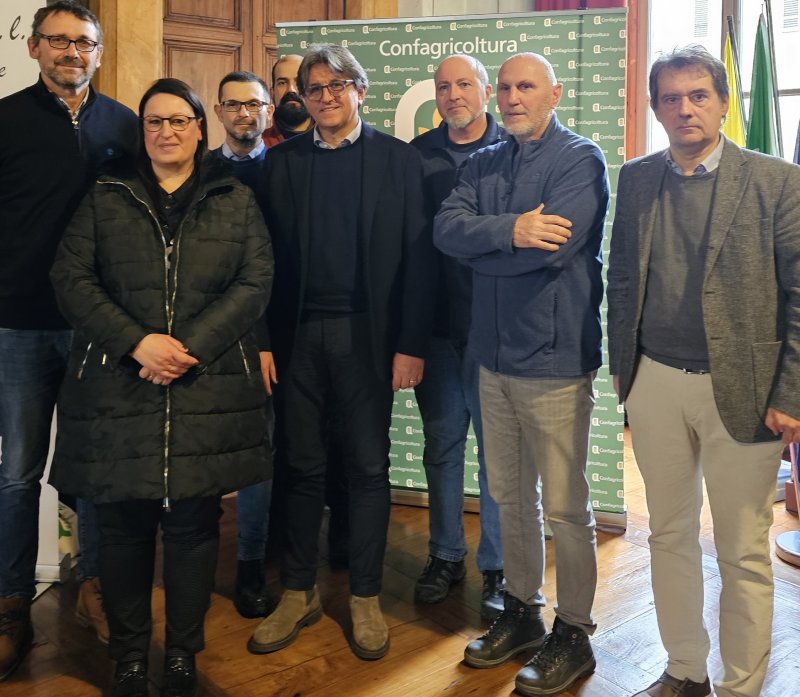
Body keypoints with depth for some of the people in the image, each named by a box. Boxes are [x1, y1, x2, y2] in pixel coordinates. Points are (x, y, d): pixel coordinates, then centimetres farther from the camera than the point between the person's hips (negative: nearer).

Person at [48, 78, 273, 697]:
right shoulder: (106, 199, 12)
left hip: (208, 389, 0)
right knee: (123, 524, 5)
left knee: (194, 523, 3)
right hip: (116, 388, 1)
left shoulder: (236, 200, 11)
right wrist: (137, 342, -12)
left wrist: (190, 346, -12)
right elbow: (72, 278, 3)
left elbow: (255, 282, 0)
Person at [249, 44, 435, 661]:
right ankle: (299, 593, 24)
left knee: (368, 466, 7)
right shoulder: (282, 161, 9)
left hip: (367, 333, -2)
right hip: (299, 333, 2)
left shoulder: (397, 159, 2)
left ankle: (366, 598, 21)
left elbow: (416, 256, -4)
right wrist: (265, 338, -5)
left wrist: (411, 344, -10)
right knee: (304, 465, 10)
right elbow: (271, 254, 3)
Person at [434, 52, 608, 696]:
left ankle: (573, 635, 21)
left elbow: (553, 244, -22)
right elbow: (446, 229, -5)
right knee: (511, 497, 16)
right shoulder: (483, 164, 12)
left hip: (555, 358, -6)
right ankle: (521, 613, 33)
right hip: (496, 355, 6)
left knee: (565, 506, 4)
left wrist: (477, 245, -8)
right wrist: (509, 231, -22)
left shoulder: (581, 159, -7)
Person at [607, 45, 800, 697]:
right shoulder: (636, 179, 7)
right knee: (670, 537, 15)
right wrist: (622, 365, 9)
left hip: (740, 388, -3)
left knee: (744, 554, 7)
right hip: (655, 385, 4)